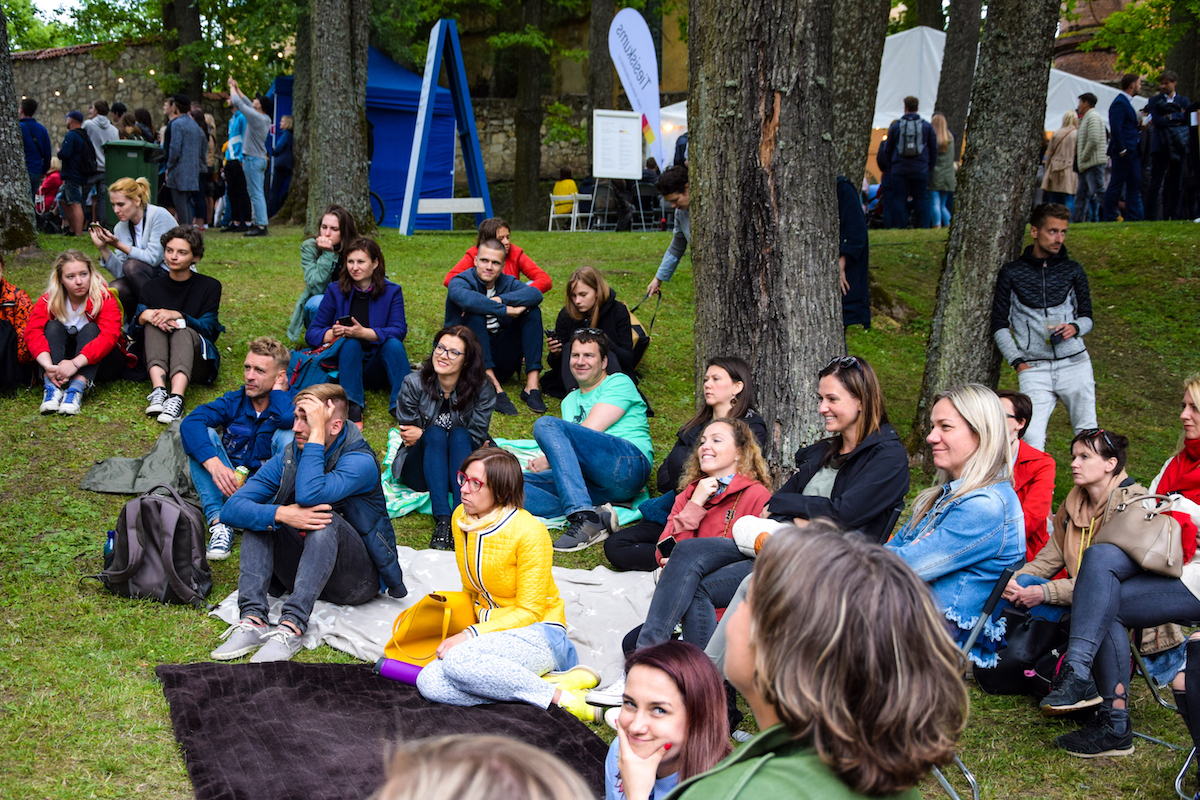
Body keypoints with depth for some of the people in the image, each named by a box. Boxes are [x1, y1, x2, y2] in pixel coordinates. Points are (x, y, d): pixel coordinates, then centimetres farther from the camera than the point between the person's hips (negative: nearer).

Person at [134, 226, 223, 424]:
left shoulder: (209, 286, 6)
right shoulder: (152, 287, 13)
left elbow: (207, 327, -6)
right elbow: (134, 326, 0)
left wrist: (177, 316, -24)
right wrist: (145, 315, -25)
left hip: (198, 364, -2)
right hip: (159, 359, 2)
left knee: (184, 331, -33)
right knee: (153, 323, -25)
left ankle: (176, 398, -58)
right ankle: (158, 390, -47)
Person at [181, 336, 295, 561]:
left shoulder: (288, 402, -5)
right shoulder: (234, 402, 2)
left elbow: (289, 419, -34)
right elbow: (190, 422, -18)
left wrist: (277, 389, -12)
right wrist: (214, 465, -35)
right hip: (229, 485, 3)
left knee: (287, 436, -23)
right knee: (205, 434, -17)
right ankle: (219, 523, -27)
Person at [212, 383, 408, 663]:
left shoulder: (360, 462, -19)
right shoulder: (288, 458, -3)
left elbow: (309, 496, -37)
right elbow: (231, 509, -13)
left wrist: (316, 434, -30)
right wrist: (281, 515, -32)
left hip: (358, 580, -5)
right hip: (302, 571, 5)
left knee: (326, 521, -32)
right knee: (259, 516, -14)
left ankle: (292, 627, -40)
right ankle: (252, 619, -29)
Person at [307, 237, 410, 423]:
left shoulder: (392, 291, 2)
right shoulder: (335, 291, 3)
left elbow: (399, 331, -13)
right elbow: (312, 334, 1)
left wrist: (363, 332, -29)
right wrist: (333, 333, -24)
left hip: (379, 363, 0)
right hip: (346, 360, 0)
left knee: (394, 344, -29)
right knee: (350, 344, -30)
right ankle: (353, 406, -45)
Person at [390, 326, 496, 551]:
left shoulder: (482, 389, -8)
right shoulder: (414, 384, -7)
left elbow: (476, 437, -10)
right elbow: (408, 437, 0)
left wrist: (422, 434, -15)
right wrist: (429, 436, -19)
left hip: (461, 467, 0)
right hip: (420, 471, 0)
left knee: (459, 435, -30)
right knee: (436, 433, -30)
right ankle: (442, 520, -44)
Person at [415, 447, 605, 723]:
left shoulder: (529, 531, -17)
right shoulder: (461, 519, 3)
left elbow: (529, 612, -15)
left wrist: (471, 635, -23)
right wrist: (463, 633, 4)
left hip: (537, 633, -7)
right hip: (488, 632, 7)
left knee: (459, 660, -35)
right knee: (429, 682, -23)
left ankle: (557, 696, -23)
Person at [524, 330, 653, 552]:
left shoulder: (619, 383, 12)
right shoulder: (570, 401, 34)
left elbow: (591, 431, -2)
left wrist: (548, 460, 2)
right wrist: (542, 463, 1)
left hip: (627, 463, -6)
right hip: (591, 483, 6)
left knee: (546, 425, -24)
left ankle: (583, 517, -37)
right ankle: (596, 514, -29)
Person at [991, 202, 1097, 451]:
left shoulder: (1073, 271, 11)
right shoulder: (1012, 274, 6)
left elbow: (1087, 317, 17)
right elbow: (999, 325, 8)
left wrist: (1075, 328, -7)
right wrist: (1018, 362, -3)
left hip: (1075, 363, 2)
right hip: (1035, 368, -2)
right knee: (1032, 438, -15)